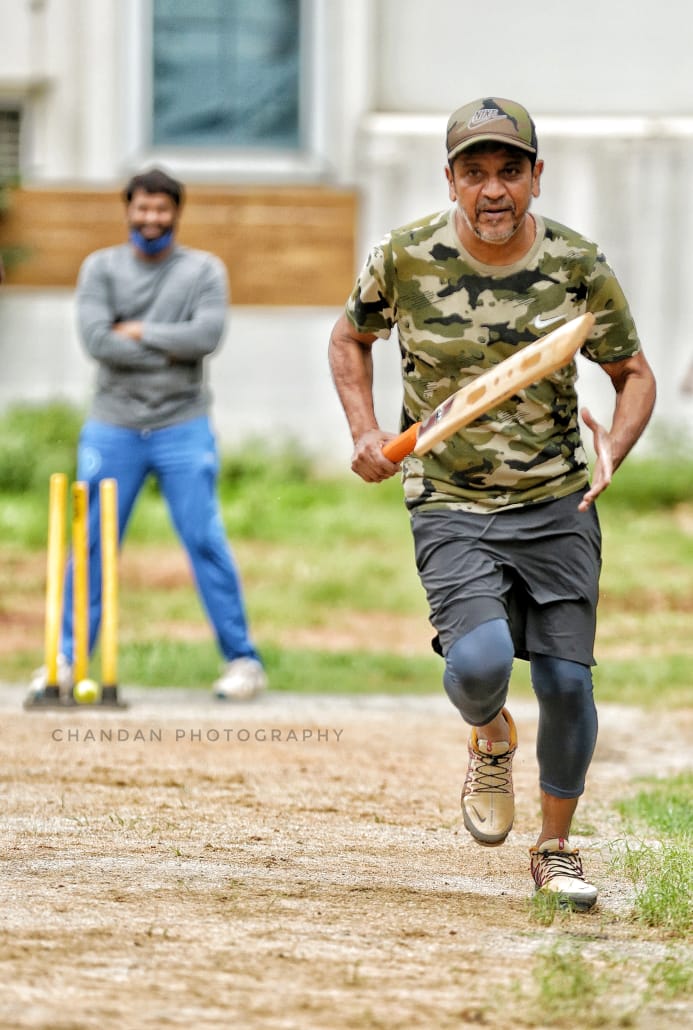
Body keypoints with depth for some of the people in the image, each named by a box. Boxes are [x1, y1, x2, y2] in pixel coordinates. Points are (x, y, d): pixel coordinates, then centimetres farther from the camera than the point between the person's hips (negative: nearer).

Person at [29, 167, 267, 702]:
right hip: (112, 429, 2)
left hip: (183, 427, -2)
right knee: (90, 542, 2)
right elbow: (96, 339, -9)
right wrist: (167, 353, -12)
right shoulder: (102, 268, 6)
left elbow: (207, 335, -13)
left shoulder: (204, 270, 4)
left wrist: (139, 332, -9)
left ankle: (242, 658, 0)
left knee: (205, 540, -5)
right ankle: (67, 659, 9)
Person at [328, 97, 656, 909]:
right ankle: (489, 742, 13)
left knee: (566, 681, 0)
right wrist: (365, 433, 0)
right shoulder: (404, 259, -5)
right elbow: (351, 337, 14)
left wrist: (614, 448, -14)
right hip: (449, 507, -1)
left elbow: (634, 375, 6)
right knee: (480, 660, -24)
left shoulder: (578, 267, -5)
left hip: (557, 506, 1)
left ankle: (555, 850, 23)